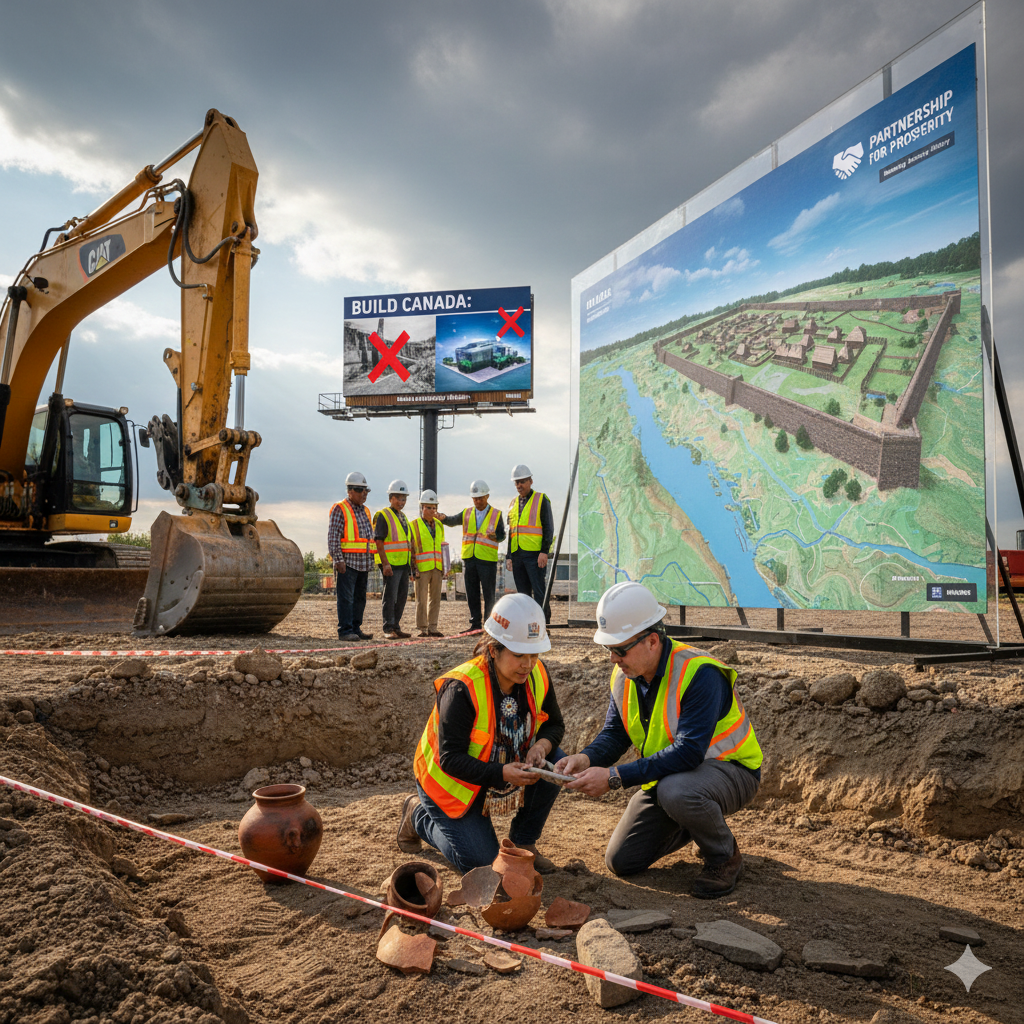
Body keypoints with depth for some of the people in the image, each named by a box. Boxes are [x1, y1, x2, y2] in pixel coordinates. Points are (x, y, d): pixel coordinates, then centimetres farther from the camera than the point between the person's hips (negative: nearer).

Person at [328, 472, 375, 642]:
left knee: (359, 598, 9)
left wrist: (370, 560, 17)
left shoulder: (365, 511, 17)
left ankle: (356, 629, 16)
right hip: (347, 562, -8)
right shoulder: (339, 509, -6)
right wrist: (338, 560, -18)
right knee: (346, 597, -7)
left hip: (363, 564, 8)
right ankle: (345, 631, -5)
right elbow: (333, 537, -12)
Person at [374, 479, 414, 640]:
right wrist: (385, 564, -20)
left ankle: (396, 627, 17)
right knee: (390, 596, -7)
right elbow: (379, 542, -14)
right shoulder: (383, 516, -7)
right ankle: (388, 629, -2)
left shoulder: (403, 517, 19)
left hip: (404, 564, 8)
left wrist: (410, 562, 19)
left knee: (402, 596, 10)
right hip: (390, 564, -8)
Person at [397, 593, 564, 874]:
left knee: (555, 761, -19)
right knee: (479, 862, -11)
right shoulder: (461, 688, -32)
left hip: (503, 770, 6)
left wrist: (542, 745, -24)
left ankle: (522, 843, 2)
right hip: (452, 779, -5)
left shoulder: (537, 676, -13)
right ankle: (419, 813, 17)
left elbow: (554, 724, 0)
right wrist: (502, 773, -43)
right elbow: (450, 759, -31)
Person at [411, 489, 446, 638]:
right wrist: (413, 568, -10)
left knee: (435, 599, 7)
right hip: (422, 568, -5)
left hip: (437, 568, 5)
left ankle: (432, 628, 14)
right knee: (421, 599, -2)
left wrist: (443, 567, 14)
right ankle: (422, 629, 4)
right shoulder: (414, 525, -1)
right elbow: (409, 549, -3)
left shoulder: (439, 525, 15)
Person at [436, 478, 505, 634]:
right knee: (472, 594, 6)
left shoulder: (496, 515, 5)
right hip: (468, 559, 4)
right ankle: (475, 624, 14)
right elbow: (453, 521, 8)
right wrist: (443, 517, -14)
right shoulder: (467, 513, 15)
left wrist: (494, 535, -19)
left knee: (489, 594, -2)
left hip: (487, 559, -3)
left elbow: (502, 536, 3)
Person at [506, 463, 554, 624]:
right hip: (517, 555, 6)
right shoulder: (513, 504, 18)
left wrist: (544, 552, -14)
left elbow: (548, 528, -5)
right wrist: (509, 557, 14)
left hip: (535, 554, -6)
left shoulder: (542, 500, 1)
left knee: (539, 592, -9)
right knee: (523, 594, 8)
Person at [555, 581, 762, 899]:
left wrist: (615, 777, -38)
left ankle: (725, 857, -8)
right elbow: (614, 734, 0)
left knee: (675, 792, -40)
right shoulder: (624, 676, -6)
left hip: (728, 769, -7)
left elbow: (687, 752, -37)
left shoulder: (699, 673, -31)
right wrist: (587, 759, -23)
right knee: (622, 861, 3)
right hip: (666, 774, 7)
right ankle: (696, 822, 25)